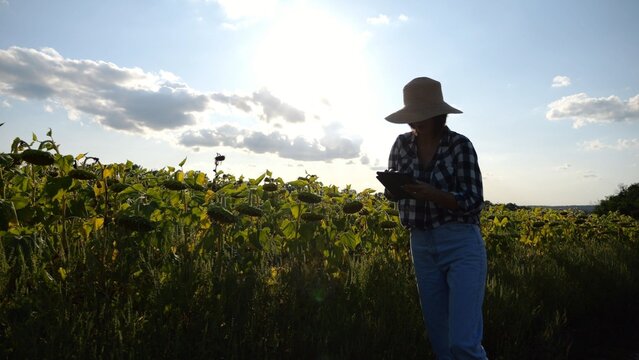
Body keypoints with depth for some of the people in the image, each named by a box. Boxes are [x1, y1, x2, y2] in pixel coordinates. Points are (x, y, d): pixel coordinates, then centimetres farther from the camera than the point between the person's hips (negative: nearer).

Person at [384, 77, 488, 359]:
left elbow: (473, 202, -11)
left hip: (461, 245, -4)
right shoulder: (402, 144, 4)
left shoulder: (459, 145, -9)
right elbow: (392, 190, 12)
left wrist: (432, 193, -26)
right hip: (421, 246, 5)